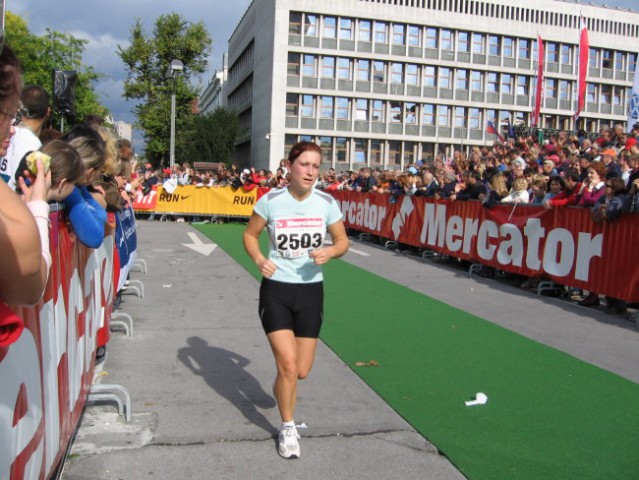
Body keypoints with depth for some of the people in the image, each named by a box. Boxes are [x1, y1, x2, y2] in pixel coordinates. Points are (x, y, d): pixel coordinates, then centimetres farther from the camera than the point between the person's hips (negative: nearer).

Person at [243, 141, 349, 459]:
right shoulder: (271, 201, -9)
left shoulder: (327, 203, -5)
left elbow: (342, 241, 5)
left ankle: (281, 386, 47)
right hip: (275, 289, -2)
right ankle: (288, 428, 17)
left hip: (311, 290, 2)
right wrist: (259, 259, -15)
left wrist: (330, 252, -17)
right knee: (288, 364, -10)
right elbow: (249, 234, 4)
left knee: (301, 370, 8)